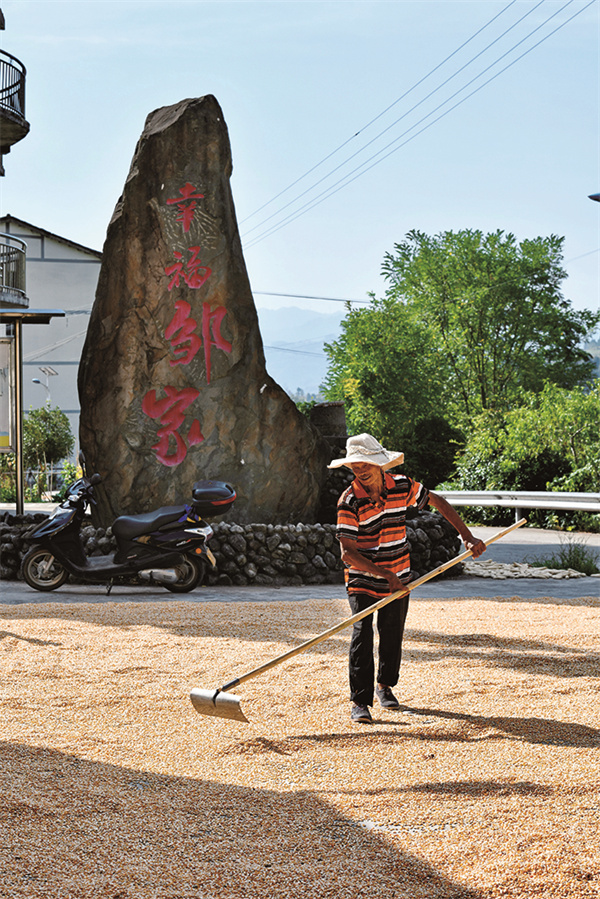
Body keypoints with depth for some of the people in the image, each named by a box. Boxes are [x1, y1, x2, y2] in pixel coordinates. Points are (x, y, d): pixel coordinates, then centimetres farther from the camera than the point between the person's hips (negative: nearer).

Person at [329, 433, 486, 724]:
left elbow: (439, 503, 7)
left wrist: (468, 537, 1)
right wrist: (386, 575, -27)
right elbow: (348, 553, -22)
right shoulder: (349, 501, -20)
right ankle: (360, 701, -13)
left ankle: (385, 686, 37)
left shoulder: (402, 486, -8)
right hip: (362, 580, -4)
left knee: (392, 635, 14)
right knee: (362, 634, -17)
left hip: (398, 577, 4)